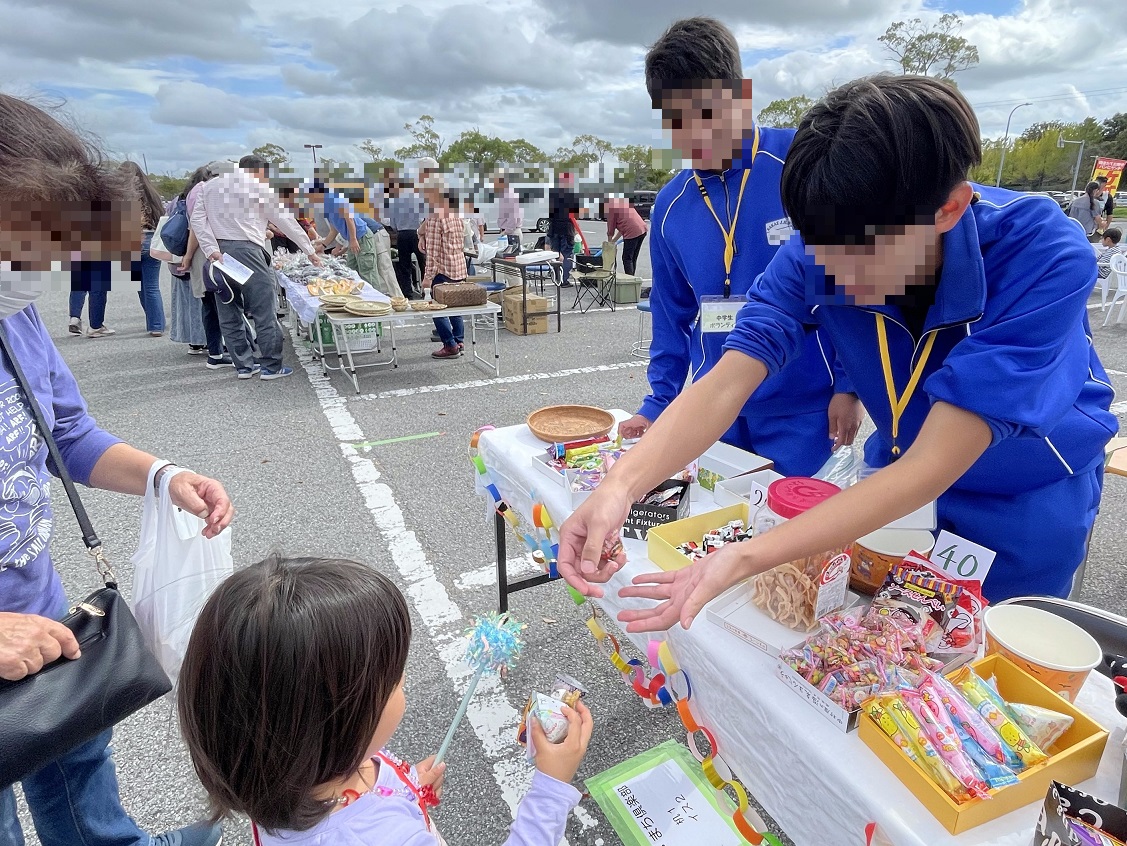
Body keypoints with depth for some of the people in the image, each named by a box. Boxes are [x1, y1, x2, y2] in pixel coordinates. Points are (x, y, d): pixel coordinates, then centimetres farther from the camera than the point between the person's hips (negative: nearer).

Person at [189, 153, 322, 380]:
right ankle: (270, 366, 1)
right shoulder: (260, 188, 4)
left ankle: (244, 365, 16)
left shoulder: (209, 185, 18)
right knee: (265, 312, -1)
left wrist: (211, 250, 0)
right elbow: (287, 221, 6)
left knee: (229, 314, 10)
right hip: (246, 252, -6)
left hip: (219, 256, 6)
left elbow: (197, 220, 7)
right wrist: (310, 252, 11)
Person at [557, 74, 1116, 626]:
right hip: (902, 471, 3)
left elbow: (932, 466, -41)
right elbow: (725, 385, -32)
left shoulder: (1045, 258, -35)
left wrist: (744, 558, -50)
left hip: (1027, 494, -2)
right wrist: (620, 485, -49)